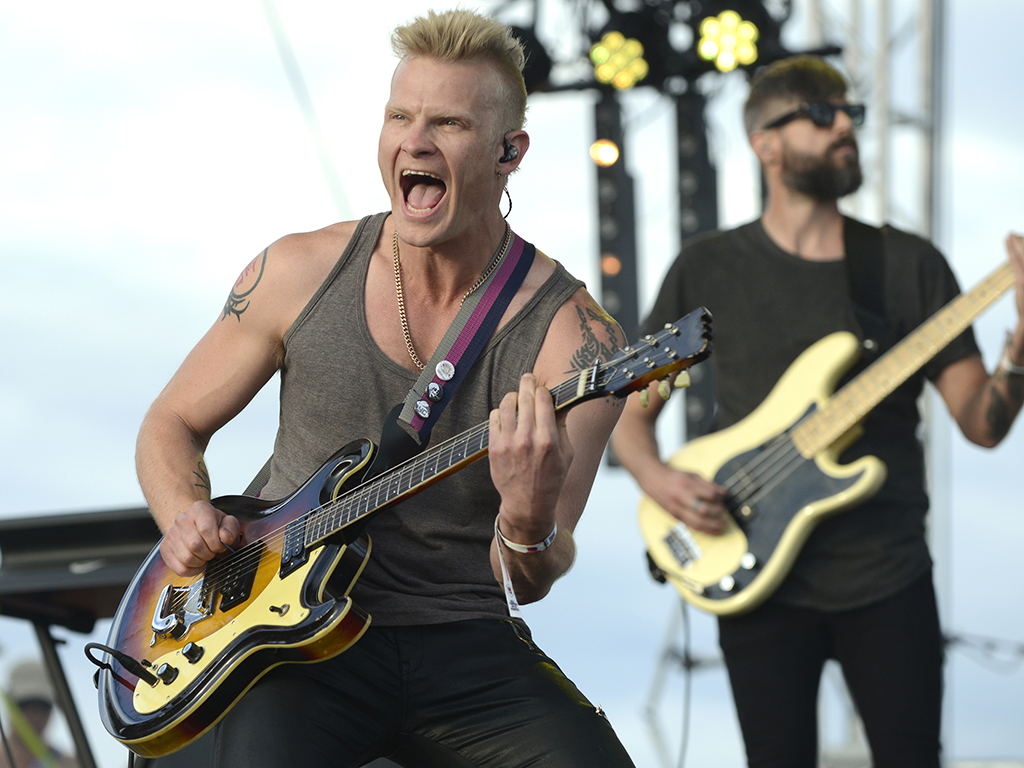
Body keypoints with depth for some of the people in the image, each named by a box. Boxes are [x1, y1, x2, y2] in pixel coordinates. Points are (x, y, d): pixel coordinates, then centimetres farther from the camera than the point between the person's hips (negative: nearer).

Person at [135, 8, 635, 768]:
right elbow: (173, 424, 13)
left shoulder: (573, 334, -7)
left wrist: (530, 523, -34)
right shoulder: (300, 274, 0)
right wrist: (189, 519, -8)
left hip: (467, 648, 0)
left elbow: (525, 583, -10)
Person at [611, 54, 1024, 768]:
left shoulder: (910, 265, 4)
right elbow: (632, 415, 9)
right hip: (760, 582, 0)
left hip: (890, 579, 1)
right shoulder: (707, 269, 3)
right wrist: (659, 480, -12)